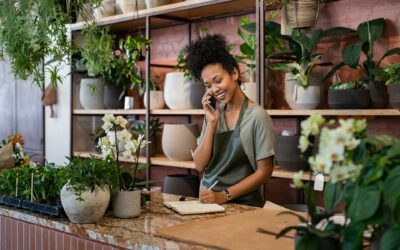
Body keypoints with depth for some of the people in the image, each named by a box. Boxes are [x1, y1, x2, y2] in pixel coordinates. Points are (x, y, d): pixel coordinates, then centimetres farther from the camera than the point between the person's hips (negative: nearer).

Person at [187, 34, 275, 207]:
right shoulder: (213, 114, 8)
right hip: (209, 202, 4)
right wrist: (211, 123, -5)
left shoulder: (257, 115, -6)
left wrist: (225, 195, -13)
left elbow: (264, 171, -6)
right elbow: (200, 165, 2)